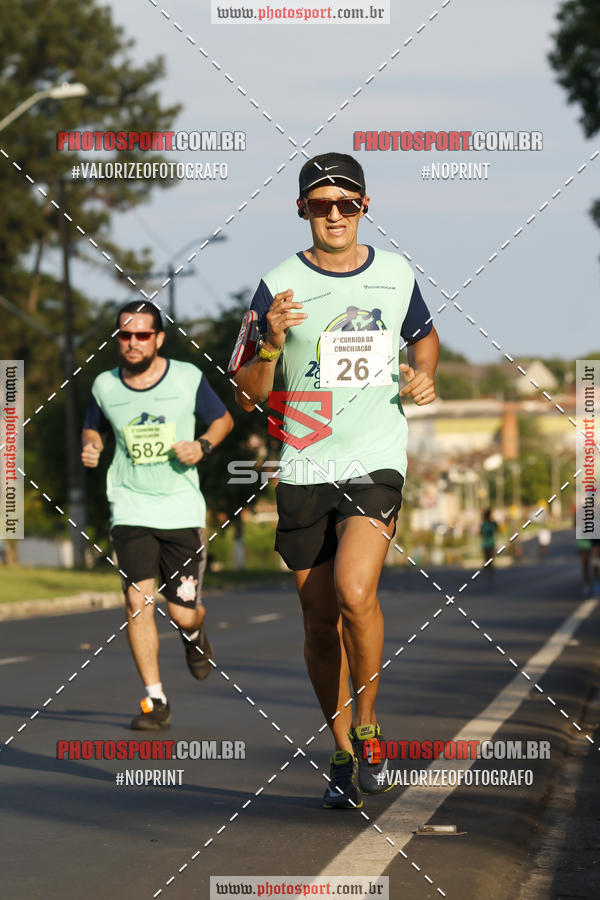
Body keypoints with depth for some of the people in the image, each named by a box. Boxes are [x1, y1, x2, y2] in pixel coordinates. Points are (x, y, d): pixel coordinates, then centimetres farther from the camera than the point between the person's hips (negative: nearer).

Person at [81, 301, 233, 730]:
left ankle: (194, 633, 41)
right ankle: (156, 701, -4)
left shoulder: (188, 378, -4)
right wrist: (90, 448, -4)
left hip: (182, 506, -1)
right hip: (131, 507, 1)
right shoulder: (105, 386, 1)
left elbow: (223, 419, 10)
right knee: (138, 600, -14)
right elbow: (93, 429, 18)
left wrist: (203, 446, -10)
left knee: (183, 612, 1)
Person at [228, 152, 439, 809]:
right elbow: (247, 392, -1)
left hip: (378, 460, -1)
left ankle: (367, 728, -2)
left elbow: (424, 333, 27)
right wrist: (271, 342, -20)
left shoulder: (396, 275, 5)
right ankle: (343, 753, 22)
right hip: (304, 468, 1)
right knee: (320, 619, 6)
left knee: (355, 591, -22)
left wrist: (423, 374, 6)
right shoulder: (279, 288, -2)